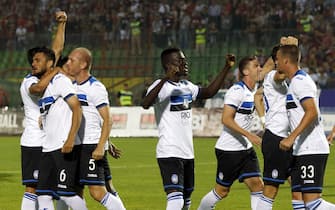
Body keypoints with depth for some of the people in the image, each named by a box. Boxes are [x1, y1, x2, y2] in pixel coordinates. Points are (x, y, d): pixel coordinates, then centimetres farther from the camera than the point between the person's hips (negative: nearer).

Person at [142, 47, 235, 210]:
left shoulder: (186, 86, 14)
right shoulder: (162, 86, -13)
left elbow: (209, 91, 26)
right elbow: (145, 104, -31)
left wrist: (226, 68, 18)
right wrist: (166, 79, -40)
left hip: (187, 152, 9)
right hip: (169, 153, -9)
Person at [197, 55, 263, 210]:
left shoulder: (252, 91, 8)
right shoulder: (237, 91, -17)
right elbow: (226, 119, -23)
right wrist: (249, 135, -26)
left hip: (245, 148, 8)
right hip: (228, 149, -8)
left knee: (257, 185, -5)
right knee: (221, 191, 2)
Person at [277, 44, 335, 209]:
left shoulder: (300, 81, -12)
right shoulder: (296, 81, 19)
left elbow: (312, 112, -23)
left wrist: (291, 138, -27)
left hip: (311, 151, -10)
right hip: (302, 151, 10)